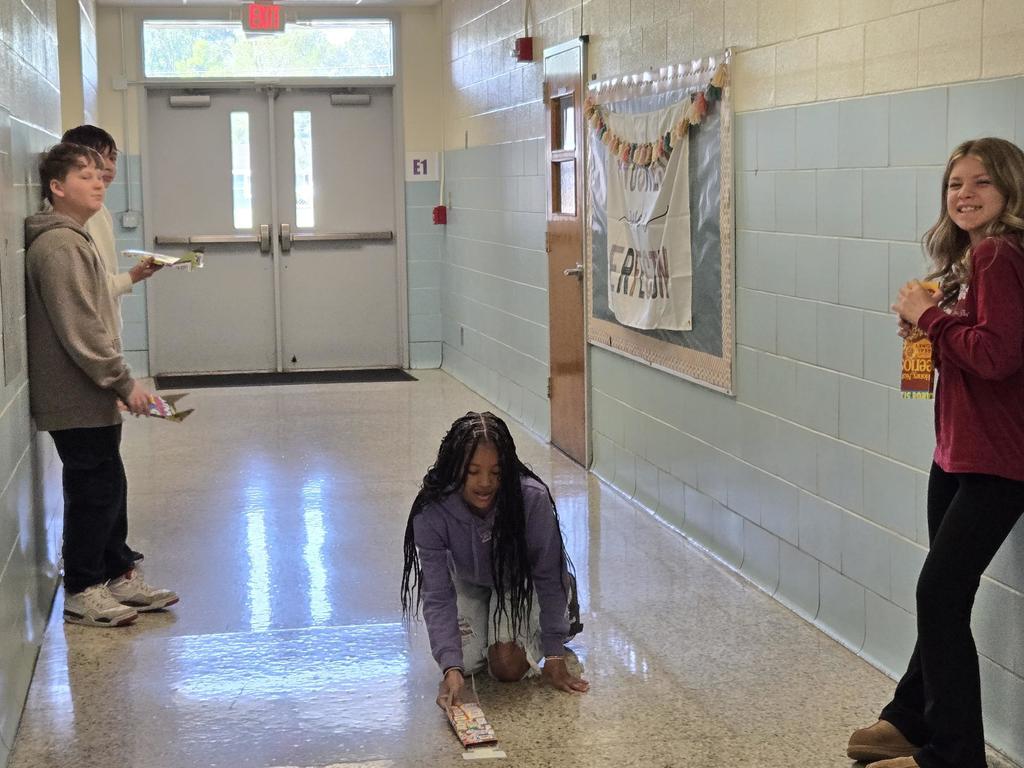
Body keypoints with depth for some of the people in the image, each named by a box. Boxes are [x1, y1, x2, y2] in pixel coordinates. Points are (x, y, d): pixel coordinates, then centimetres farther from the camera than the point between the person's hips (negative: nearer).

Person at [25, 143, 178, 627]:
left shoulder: (75, 240, 16)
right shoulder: (58, 246, -17)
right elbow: (78, 329, -22)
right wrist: (124, 382, -19)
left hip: (92, 399, 10)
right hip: (77, 400, -10)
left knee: (108, 489, 16)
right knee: (94, 492, -2)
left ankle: (118, 576, 26)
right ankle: (82, 593, 9)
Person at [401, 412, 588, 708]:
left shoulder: (532, 498, -38)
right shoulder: (431, 512, -34)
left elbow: (548, 576, -26)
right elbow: (438, 596, -31)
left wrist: (554, 656, -24)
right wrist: (451, 668, -44)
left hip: (517, 581, -2)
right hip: (468, 583, 2)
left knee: (508, 667, -17)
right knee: (466, 662, -12)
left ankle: (559, 616, 14)